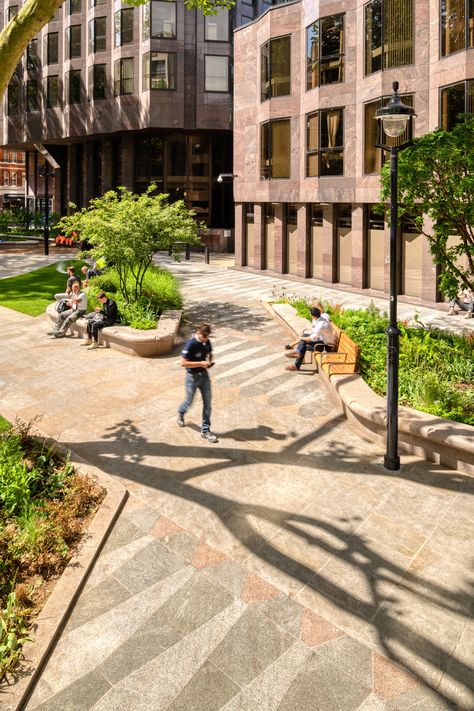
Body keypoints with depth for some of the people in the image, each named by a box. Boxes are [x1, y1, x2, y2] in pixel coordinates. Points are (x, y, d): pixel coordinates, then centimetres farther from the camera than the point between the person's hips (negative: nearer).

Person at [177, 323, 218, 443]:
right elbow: (183, 363, -24)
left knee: (207, 402, 3)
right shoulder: (190, 344, -23)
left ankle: (205, 430, 12)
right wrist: (201, 363, -26)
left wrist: (210, 361, -6)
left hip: (204, 375, 5)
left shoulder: (207, 342, -3)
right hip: (193, 376, -5)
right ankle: (181, 413, 50)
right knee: (189, 401, 14)